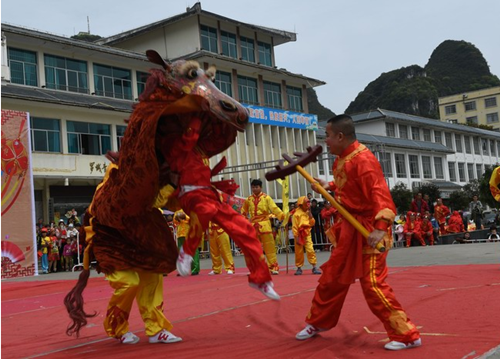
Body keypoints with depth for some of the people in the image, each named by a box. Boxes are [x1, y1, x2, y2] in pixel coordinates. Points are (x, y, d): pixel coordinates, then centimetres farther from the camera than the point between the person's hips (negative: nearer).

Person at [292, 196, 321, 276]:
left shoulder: (308, 213, 7)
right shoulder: (297, 214, -9)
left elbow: (312, 223, 1)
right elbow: (294, 227, -10)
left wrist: (310, 214, -7)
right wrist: (296, 238, -13)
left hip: (307, 234, 3)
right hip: (300, 235, -3)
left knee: (311, 250, -6)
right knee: (299, 252, 4)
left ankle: (314, 267, -4)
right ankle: (299, 268, 16)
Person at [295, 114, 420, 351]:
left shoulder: (363, 159, -21)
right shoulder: (342, 159, 8)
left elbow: (379, 192, -29)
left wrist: (381, 227, -38)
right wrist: (328, 186, 14)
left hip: (368, 229, -10)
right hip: (350, 227, 10)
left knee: (373, 284, -10)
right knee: (331, 276, 18)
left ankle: (407, 335, 2)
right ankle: (317, 323, 36)